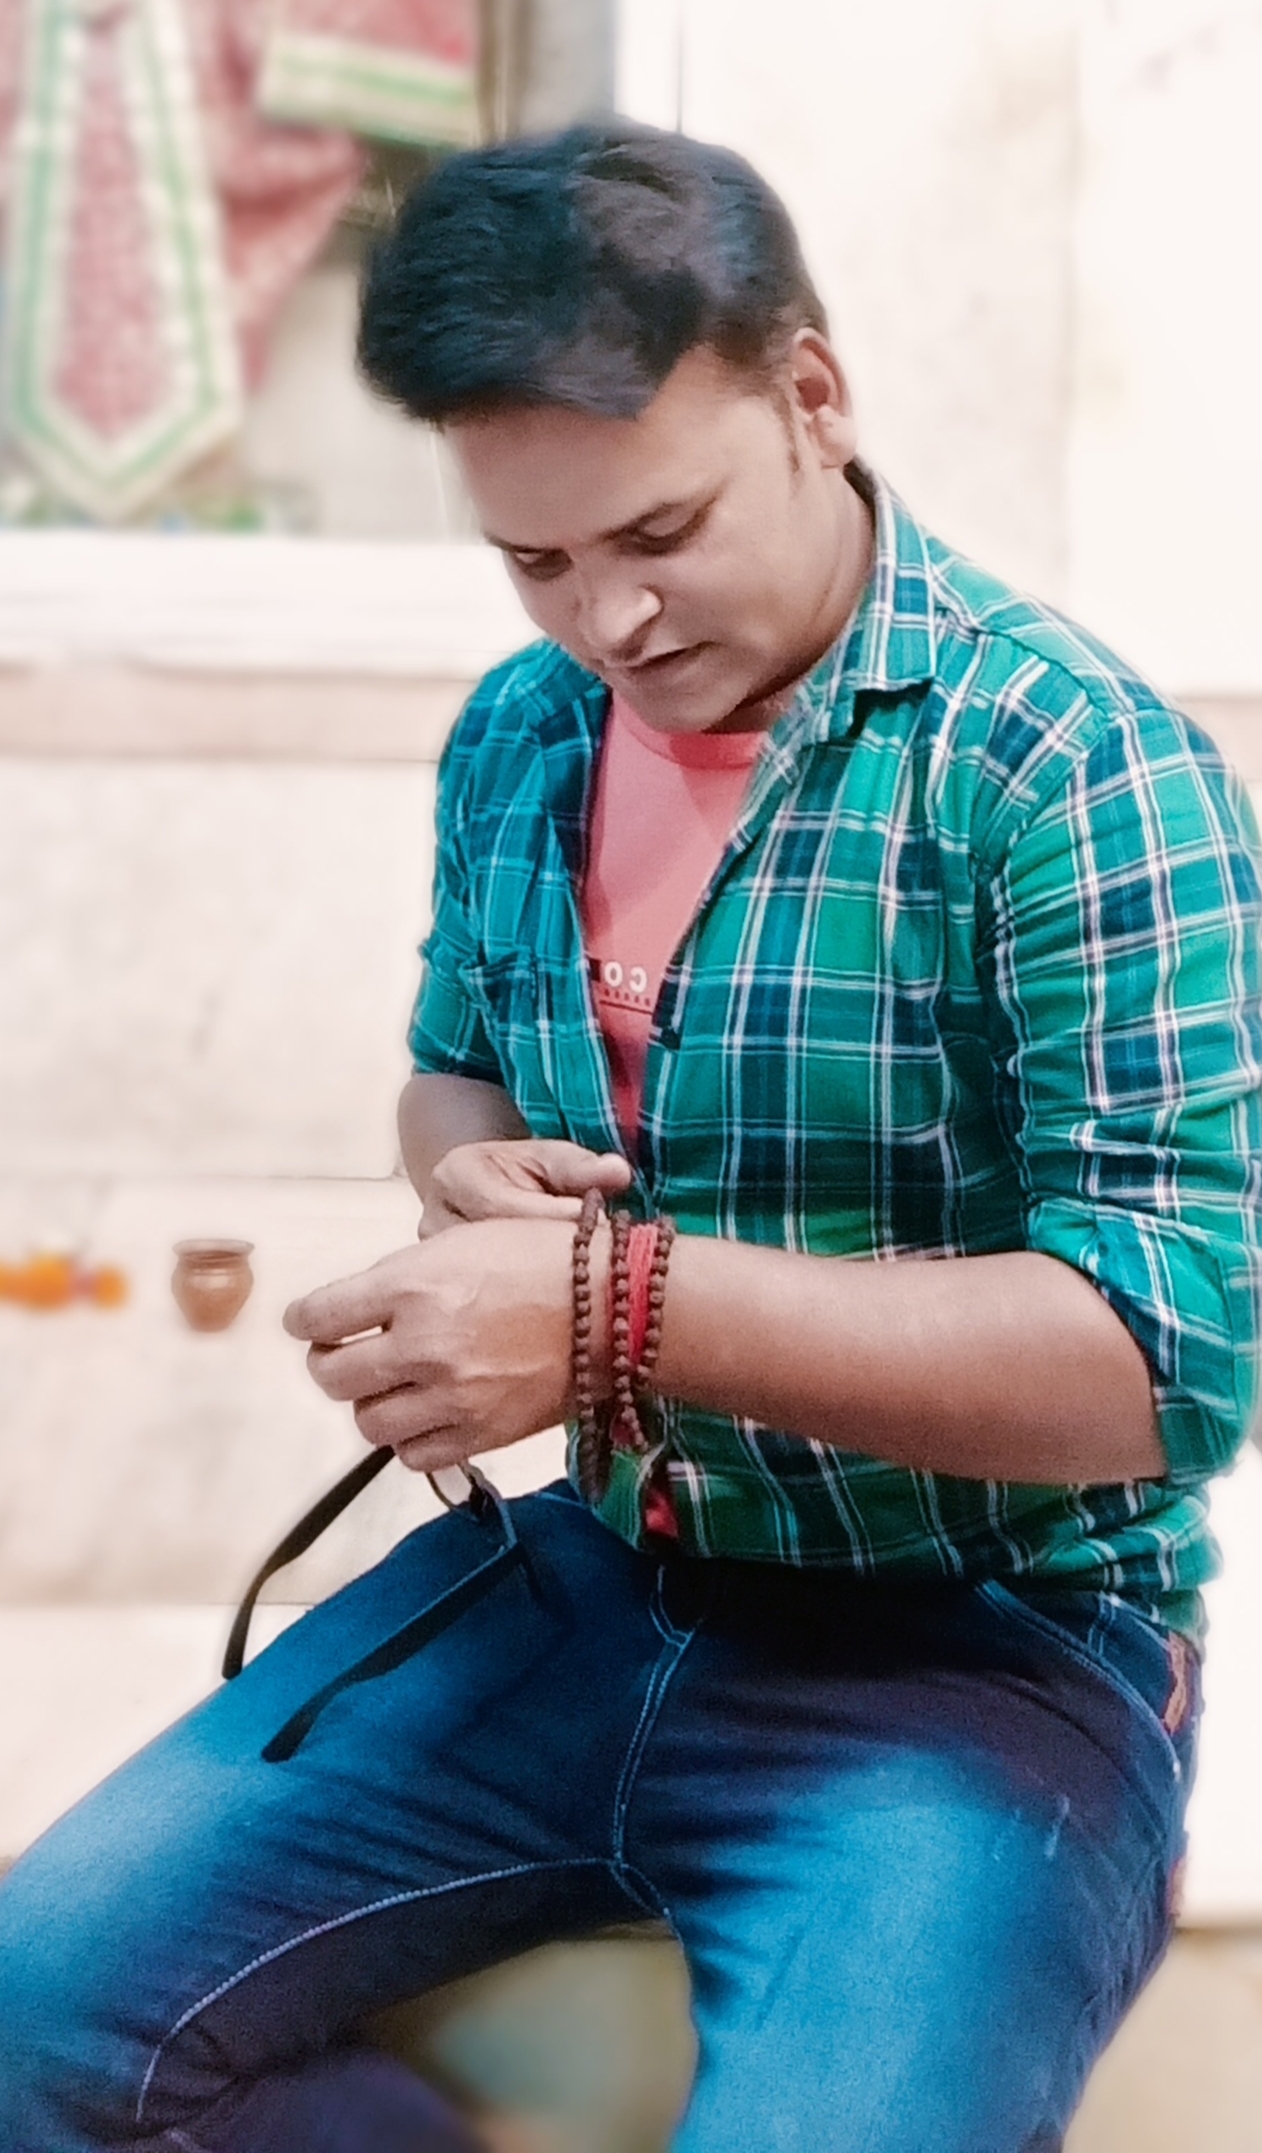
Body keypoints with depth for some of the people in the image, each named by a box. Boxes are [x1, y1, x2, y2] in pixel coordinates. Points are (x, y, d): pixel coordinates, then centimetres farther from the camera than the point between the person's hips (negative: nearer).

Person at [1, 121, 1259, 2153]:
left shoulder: (1072, 766, -17)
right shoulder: (519, 736, 5)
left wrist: (621, 1301, -31)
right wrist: (473, 1176, -4)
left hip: (982, 1654, -6)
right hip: (588, 1585, 6)